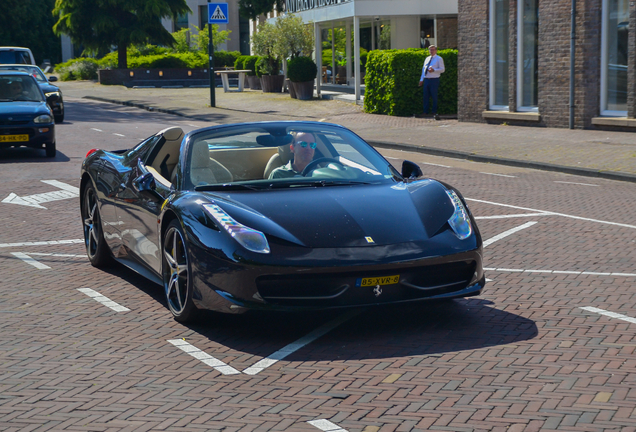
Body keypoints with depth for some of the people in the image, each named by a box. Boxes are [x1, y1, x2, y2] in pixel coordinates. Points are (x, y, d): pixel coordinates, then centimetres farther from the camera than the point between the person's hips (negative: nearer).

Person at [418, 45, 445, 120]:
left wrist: (434, 70, -19)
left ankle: (434, 113, -1)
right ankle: (425, 112, 8)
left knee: (434, 97, -5)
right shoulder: (427, 59, 19)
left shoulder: (439, 59, 3)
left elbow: (442, 69, -4)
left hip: (434, 80, -5)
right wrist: (421, 79, 14)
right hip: (426, 79, 5)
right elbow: (423, 69, 21)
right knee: (426, 96, 4)